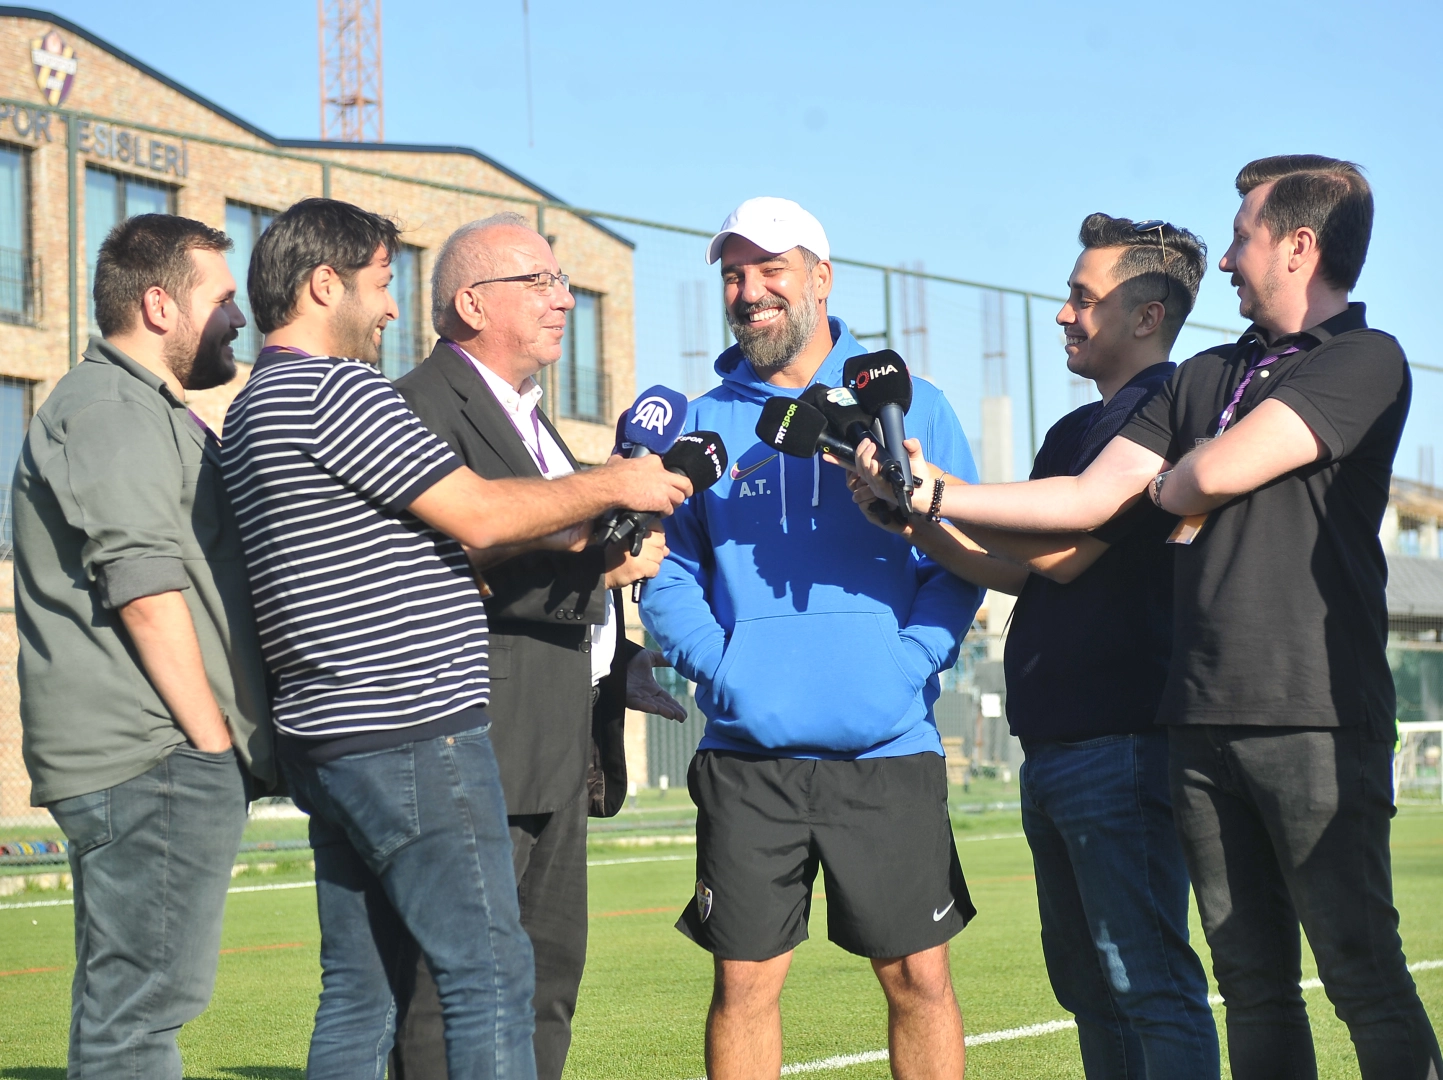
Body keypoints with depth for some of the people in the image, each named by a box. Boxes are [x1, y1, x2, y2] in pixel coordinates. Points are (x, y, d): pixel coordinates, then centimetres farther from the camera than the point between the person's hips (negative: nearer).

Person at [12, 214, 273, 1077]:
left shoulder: (155, 415, 25)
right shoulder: (108, 410, -10)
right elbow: (145, 590, -18)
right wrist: (213, 739, -15)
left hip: (172, 759, 11)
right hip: (153, 757, -11)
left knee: (130, 1004, 11)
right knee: (138, 1009, -12)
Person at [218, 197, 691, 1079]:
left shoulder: (255, 409, 21)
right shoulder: (335, 387, -12)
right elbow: (475, 513, -13)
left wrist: (572, 537, 16)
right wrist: (611, 485, 1)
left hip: (328, 740, 10)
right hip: (412, 731, -10)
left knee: (361, 990, 11)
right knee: (489, 973, -7)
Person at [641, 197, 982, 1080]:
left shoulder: (910, 406, 7)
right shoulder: (702, 425, 11)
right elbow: (667, 574, 9)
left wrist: (910, 663, -12)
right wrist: (719, 668, -8)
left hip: (889, 746, -1)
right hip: (747, 752, 1)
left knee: (919, 976, 1)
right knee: (744, 982, 2)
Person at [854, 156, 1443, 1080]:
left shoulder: (1366, 361, -3)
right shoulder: (1206, 379, 20)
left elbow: (1217, 473, -13)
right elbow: (1089, 499, 15)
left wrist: (1168, 485, 9)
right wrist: (930, 495, 8)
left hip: (1315, 720, -6)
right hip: (1203, 718, 7)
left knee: (1364, 976, -7)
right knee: (1254, 984, 6)